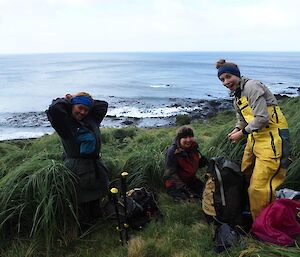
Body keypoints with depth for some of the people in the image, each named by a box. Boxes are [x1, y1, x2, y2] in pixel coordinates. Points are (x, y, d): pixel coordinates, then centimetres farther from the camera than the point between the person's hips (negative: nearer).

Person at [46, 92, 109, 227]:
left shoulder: (91, 119, 7)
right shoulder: (66, 122, -10)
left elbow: (103, 105, 15)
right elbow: (53, 109, -28)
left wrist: (89, 101, 3)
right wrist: (69, 99, -12)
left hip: (95, 165, 7)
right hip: (77, 169, -6)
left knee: (95, 197, 21)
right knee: (80, 200, 5)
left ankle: (96, 219, 40)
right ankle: (83, 226, 24)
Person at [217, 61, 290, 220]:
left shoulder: (252, 86, -16)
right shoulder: (237, 97, 14)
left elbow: (262, 118, -23)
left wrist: (243, 133, -13)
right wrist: (237, 129, 4)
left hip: (272, 137, -10)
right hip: (255, 137, 10)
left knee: (258, 186, -10)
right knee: (245, 175, 18)